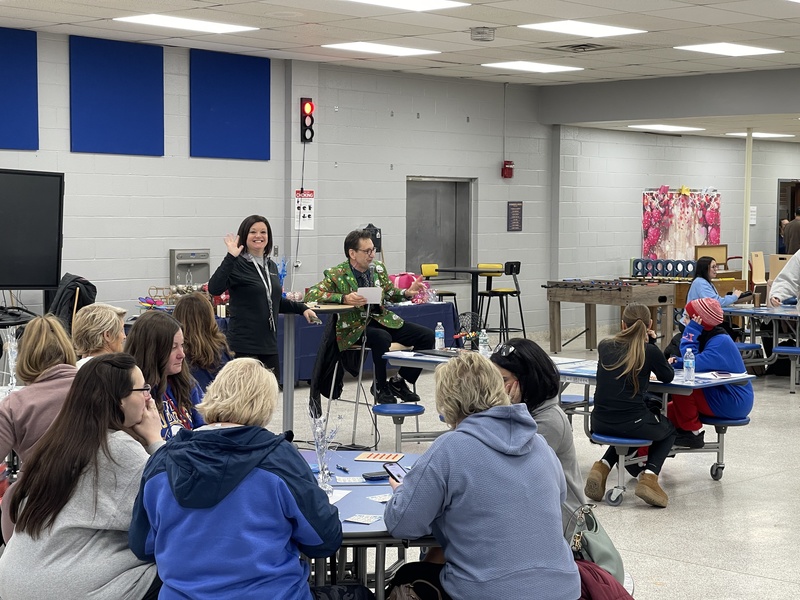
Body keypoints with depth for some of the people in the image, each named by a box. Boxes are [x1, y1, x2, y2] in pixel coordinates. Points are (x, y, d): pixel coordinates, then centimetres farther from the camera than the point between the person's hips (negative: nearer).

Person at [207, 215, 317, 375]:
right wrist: (230, 258, -28)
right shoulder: (237, 265, -6)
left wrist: (301, 308, 19)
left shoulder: (271, 266, 15)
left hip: (269, 343, 7)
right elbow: (214, 289, -24)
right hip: (245, 345, -7)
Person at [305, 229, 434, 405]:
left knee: (427, 335, -8)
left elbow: (389, 292, 20)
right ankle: (379, 387, -14)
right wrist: (344, 299, -31)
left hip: (381, 318, 6)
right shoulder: (337, 275, -9)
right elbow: (311, 294, -18)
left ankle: (399, 381, 4)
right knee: (382, 338, -39)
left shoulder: (378, 268, 9)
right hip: (355, 326, -6)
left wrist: (407, 293, -3)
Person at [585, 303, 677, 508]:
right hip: (633, 423, -4)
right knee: (668, 429, 29)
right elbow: (668, 377, 11)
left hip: (600, 423, 4)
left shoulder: (604, 346, 4)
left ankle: (603, 466, 14)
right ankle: (649, 475, 5)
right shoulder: (650, 351, -7)